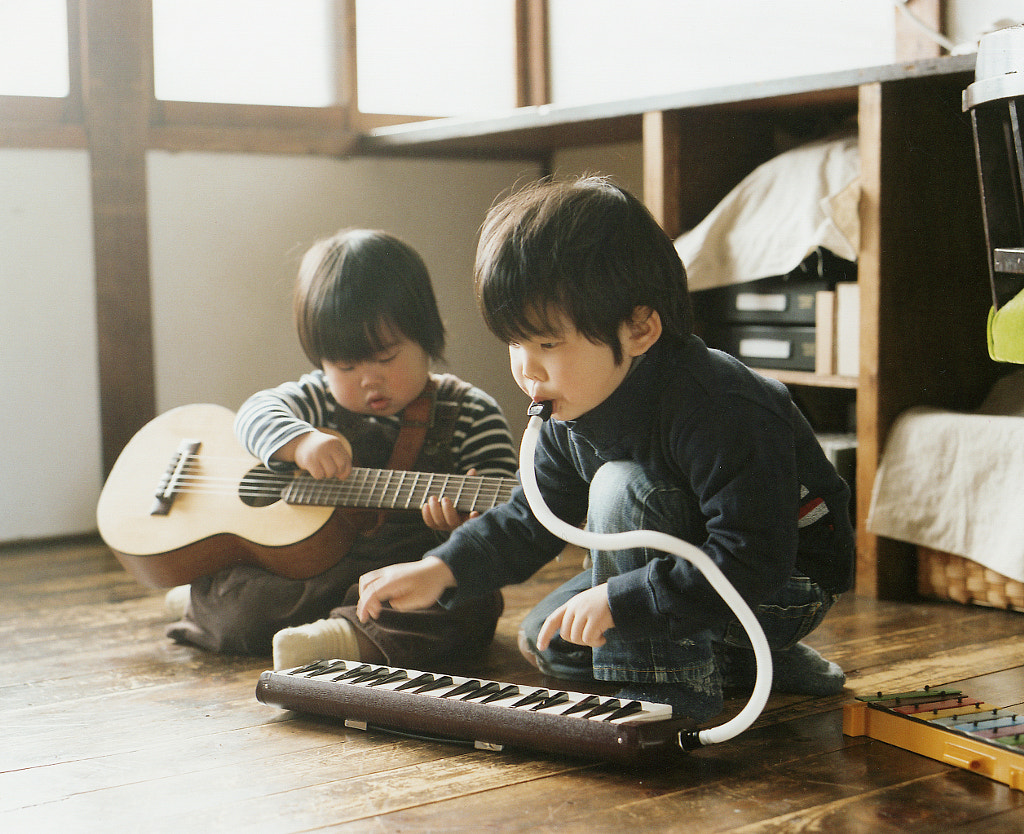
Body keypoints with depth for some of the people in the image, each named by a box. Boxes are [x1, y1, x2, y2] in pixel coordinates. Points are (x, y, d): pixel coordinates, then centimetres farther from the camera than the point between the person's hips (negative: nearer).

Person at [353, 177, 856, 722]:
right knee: (546, 642, 9)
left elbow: (753, 562, -36)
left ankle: (669, 690, -16)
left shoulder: (719, 411, -34)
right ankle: (747, 660, 10)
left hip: (785, 588, -9)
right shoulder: (569, 411, -7)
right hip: (703, 572, 9)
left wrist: (617, 600, -35)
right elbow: (534, 518, 4)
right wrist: (441, 570, -12)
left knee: (622, 489, -26)